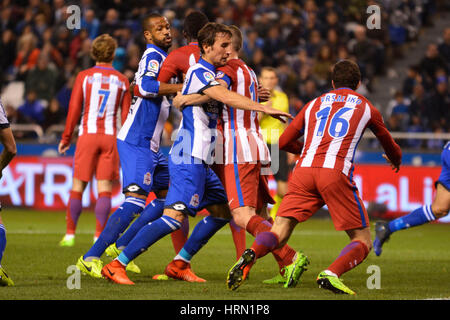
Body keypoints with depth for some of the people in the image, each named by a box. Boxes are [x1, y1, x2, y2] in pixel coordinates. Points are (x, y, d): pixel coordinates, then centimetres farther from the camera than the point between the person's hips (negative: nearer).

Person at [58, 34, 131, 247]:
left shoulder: (84, 77, 1)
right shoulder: (122, 81, 5)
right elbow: (126, 115, 6)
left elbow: (74, 109, -1)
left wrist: (65, 139, 6)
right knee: (105, 188, 0)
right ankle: (99, 236, -7)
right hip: (110, 136, 1)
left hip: (87, 134, -1)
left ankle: (70, 234, 6)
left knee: (78, 187, 5)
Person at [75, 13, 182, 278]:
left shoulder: (162, 57, 18)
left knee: (167, 196, 18)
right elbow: (145, 87, -30)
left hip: (151, 146, 11)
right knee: (136, 201, -19)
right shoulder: (153, 56, -12)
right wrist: (181, 87, -28)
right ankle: (91, 258, -21)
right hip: (137, 143, -11)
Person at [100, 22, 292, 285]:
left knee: (222, 211, 15)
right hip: (189, 158, -11)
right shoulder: (200, 72, -11)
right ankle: (116, 265, -18)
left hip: (199, 161, 11)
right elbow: (227, 97, -25)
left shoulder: (208, 73, 19)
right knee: (174, 218, -18)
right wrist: (265, 108, -26)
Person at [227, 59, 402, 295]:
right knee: (363, 242, 5)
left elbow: (283, 142, 30)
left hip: (303, 170, 3)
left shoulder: (314, 104, 26)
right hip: (336, 173, -3)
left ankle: (251, 254, -31)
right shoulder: (366, 107, 23)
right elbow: (389, 145, 39)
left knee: (278, 233, 2)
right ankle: (331, 274, -24)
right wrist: (396, 160, 63)